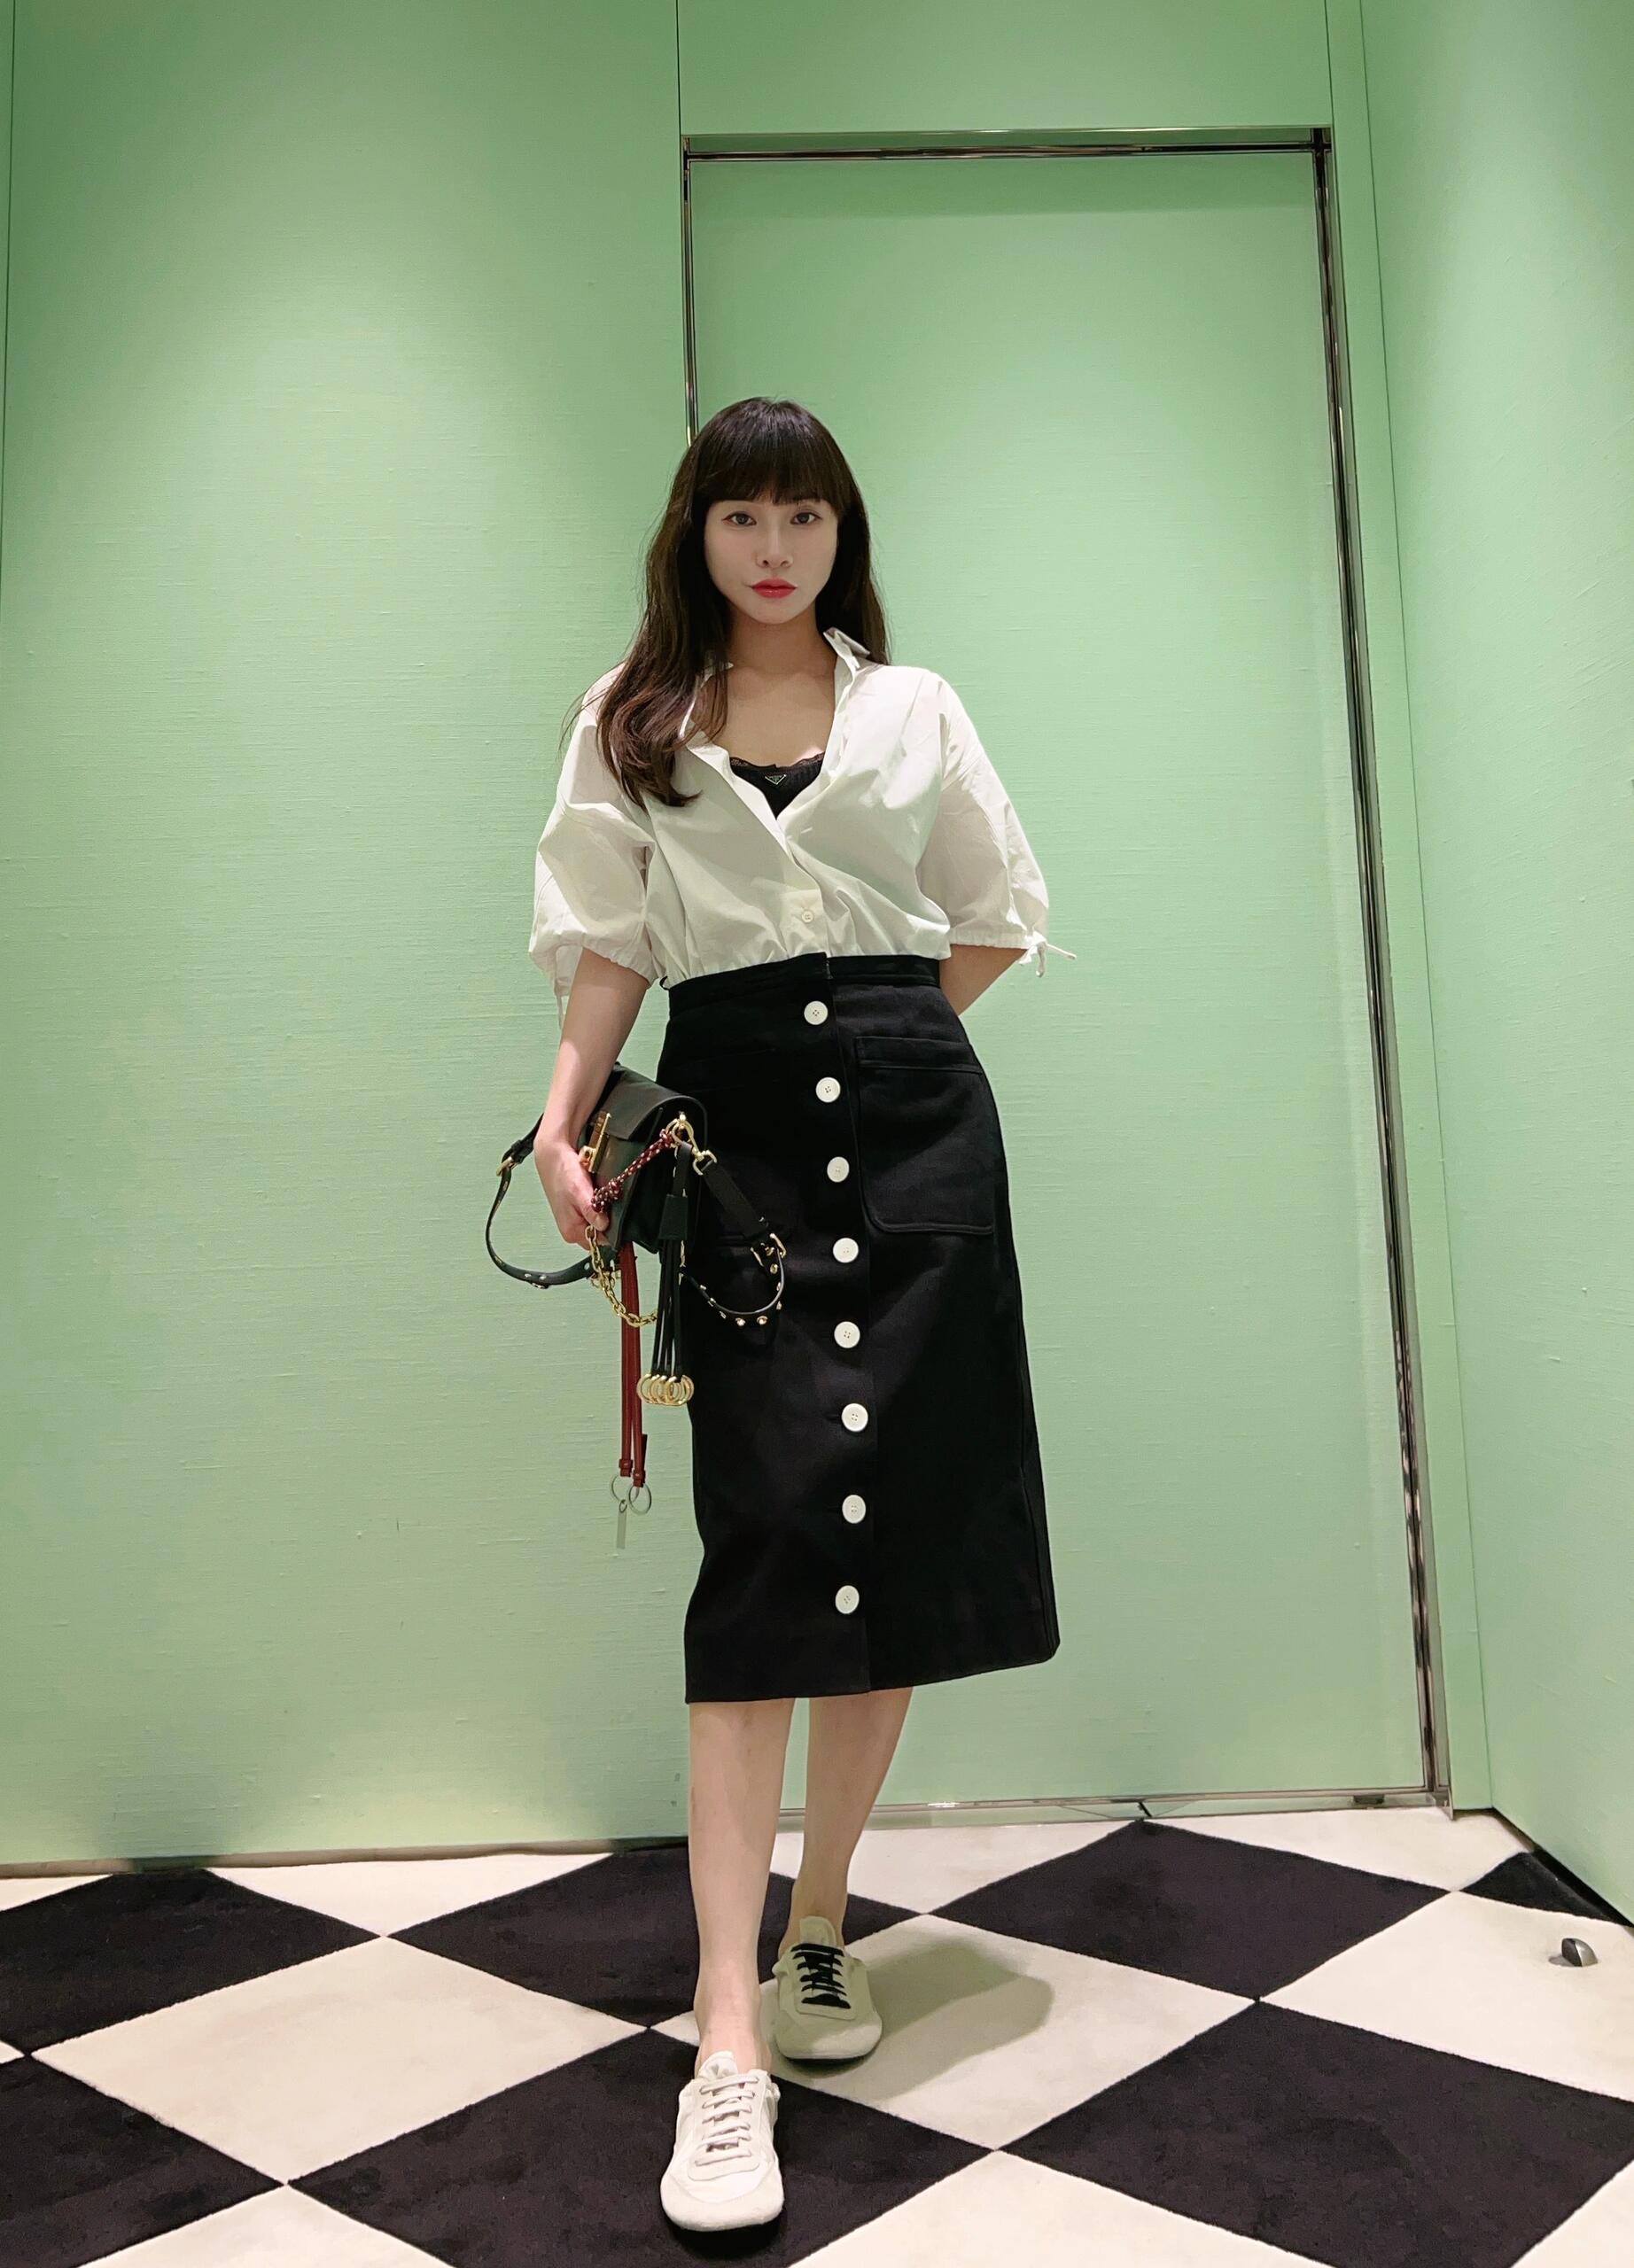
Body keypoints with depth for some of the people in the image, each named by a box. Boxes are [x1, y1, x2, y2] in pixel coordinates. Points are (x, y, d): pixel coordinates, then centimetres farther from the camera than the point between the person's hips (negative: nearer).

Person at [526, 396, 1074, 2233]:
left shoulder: (913, 708, 14)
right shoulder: (632, 720, 12)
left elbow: (999, 916, 17)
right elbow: (606, 938, 5)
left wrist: (879, 1036, 7)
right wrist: (565, 1117, -7)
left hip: (911, 1127, 2)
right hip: (733, 1133, -2)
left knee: (903, 1531, 2)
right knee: (767, 1545, -11)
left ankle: (819, 1929, 21)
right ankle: (728, 2048, -7)